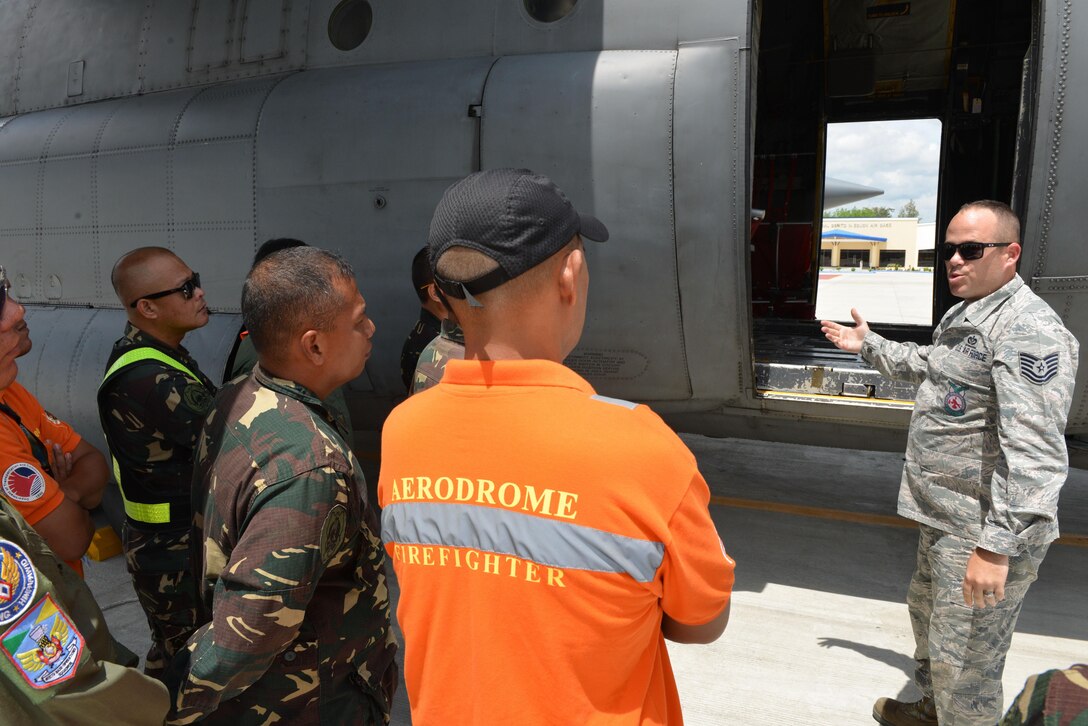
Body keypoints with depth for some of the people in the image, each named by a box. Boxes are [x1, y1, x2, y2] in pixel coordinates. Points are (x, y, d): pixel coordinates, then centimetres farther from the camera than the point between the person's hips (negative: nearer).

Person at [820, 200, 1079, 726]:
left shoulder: (1027, 329, -23)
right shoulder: (964, 314, 11)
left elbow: (1032, 453, -30)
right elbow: (927, 367, 33)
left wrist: (995, 546, -33)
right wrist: (868, 345, 32)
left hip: (984, 530, -11)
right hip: (944, 516, 11)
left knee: (963, 662, 1)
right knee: (928, 614, 28)